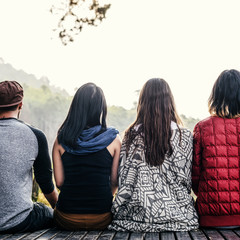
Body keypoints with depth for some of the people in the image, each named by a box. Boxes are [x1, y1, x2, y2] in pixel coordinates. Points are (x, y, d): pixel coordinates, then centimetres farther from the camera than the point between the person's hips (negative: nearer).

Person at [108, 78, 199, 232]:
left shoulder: (132, 136, -4)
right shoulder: (184, 136, -4)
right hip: (176, 215, 0)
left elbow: (125, 181, -1)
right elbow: (186, 180, -1)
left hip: (138, 217, 0)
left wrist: (116, 212, 10)